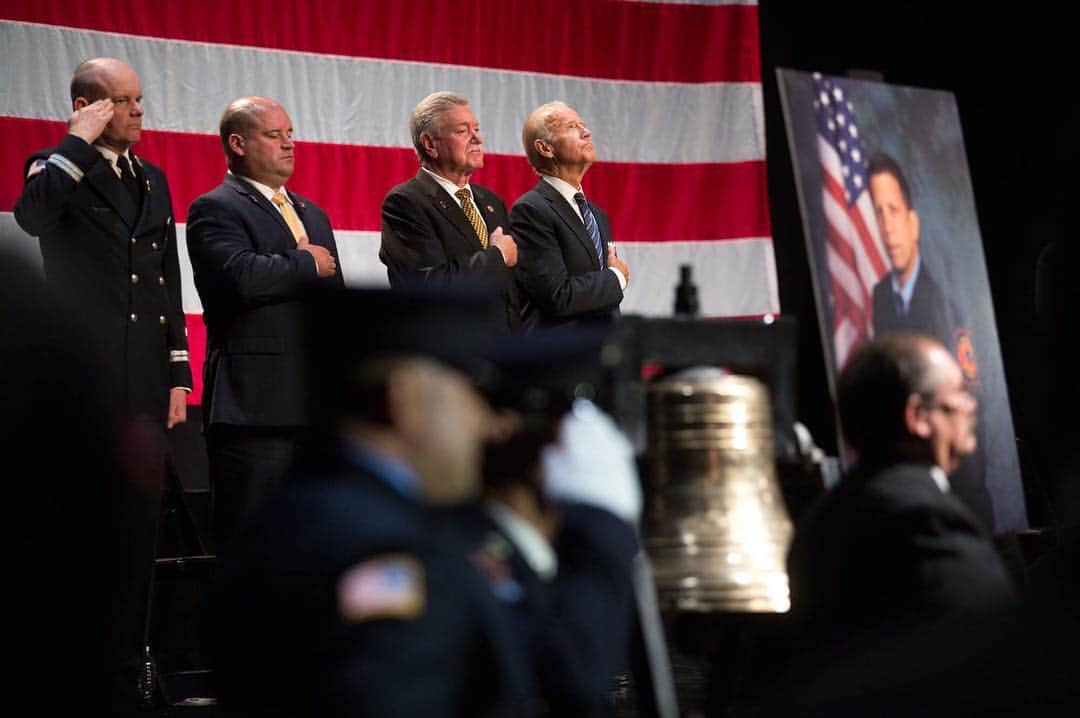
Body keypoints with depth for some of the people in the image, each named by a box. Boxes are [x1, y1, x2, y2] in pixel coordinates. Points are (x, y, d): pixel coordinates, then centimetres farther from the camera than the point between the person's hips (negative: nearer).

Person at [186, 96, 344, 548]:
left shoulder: (313, 216, 23)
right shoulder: (215, 210, -4)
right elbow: (243, 276, -23)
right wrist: (308, 265, -6)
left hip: (317, 405, 8)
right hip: (254, 405, -8)